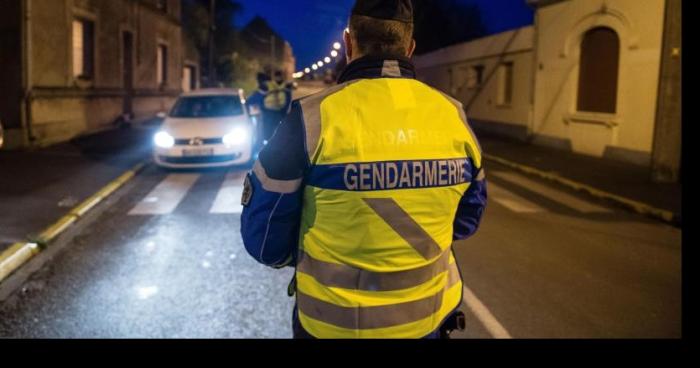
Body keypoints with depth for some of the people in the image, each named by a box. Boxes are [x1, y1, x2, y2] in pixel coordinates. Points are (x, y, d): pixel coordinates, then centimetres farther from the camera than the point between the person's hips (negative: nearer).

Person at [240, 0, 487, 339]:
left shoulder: (313, 117, -18)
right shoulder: (453, 116, -7)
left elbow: (264, 238, -10)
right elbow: (466, 221, 7)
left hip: (333, 322, -2)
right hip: (430, 317, 3)